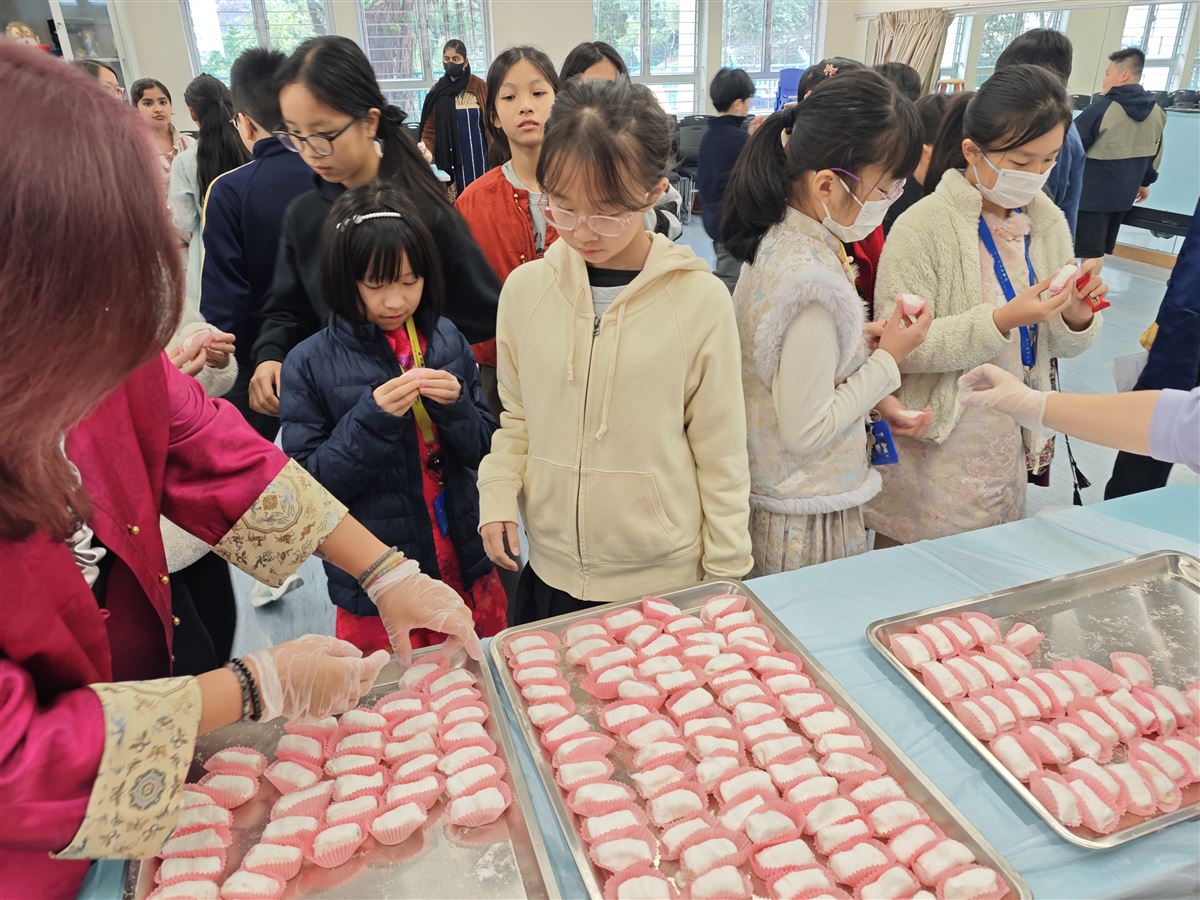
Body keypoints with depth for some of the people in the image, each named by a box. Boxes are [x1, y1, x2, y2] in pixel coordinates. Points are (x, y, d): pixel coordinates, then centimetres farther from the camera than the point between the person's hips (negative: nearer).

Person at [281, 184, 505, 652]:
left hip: (468, 572, 3)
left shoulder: (447, 339, -2)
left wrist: (456, 405, -17)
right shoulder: (310, 364, -10)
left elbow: (484, 451, 2)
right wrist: (373, 419, -23)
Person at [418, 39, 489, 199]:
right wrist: (426, 151, -15)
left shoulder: (479, 86, 3)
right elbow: (430, 128, 4)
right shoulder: (437, 91, 8)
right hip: (450, 161, 1)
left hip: (479, 158, -1)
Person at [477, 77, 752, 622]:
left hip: (666, 579, -2)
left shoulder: (700, 299, -12)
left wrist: (725, 575, -1)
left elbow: (720, 452, -5)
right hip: (549, 573, 3)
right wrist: (497, 496, -6)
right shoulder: (526, 288, -4)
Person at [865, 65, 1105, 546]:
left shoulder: (1049, 223, 3)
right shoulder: (924, 226, -15)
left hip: (1008, 446, 6)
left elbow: (1055, 345, 8)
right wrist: (1001, 321, -28)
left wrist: (1077, 316, -14)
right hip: (932, 448, -5)